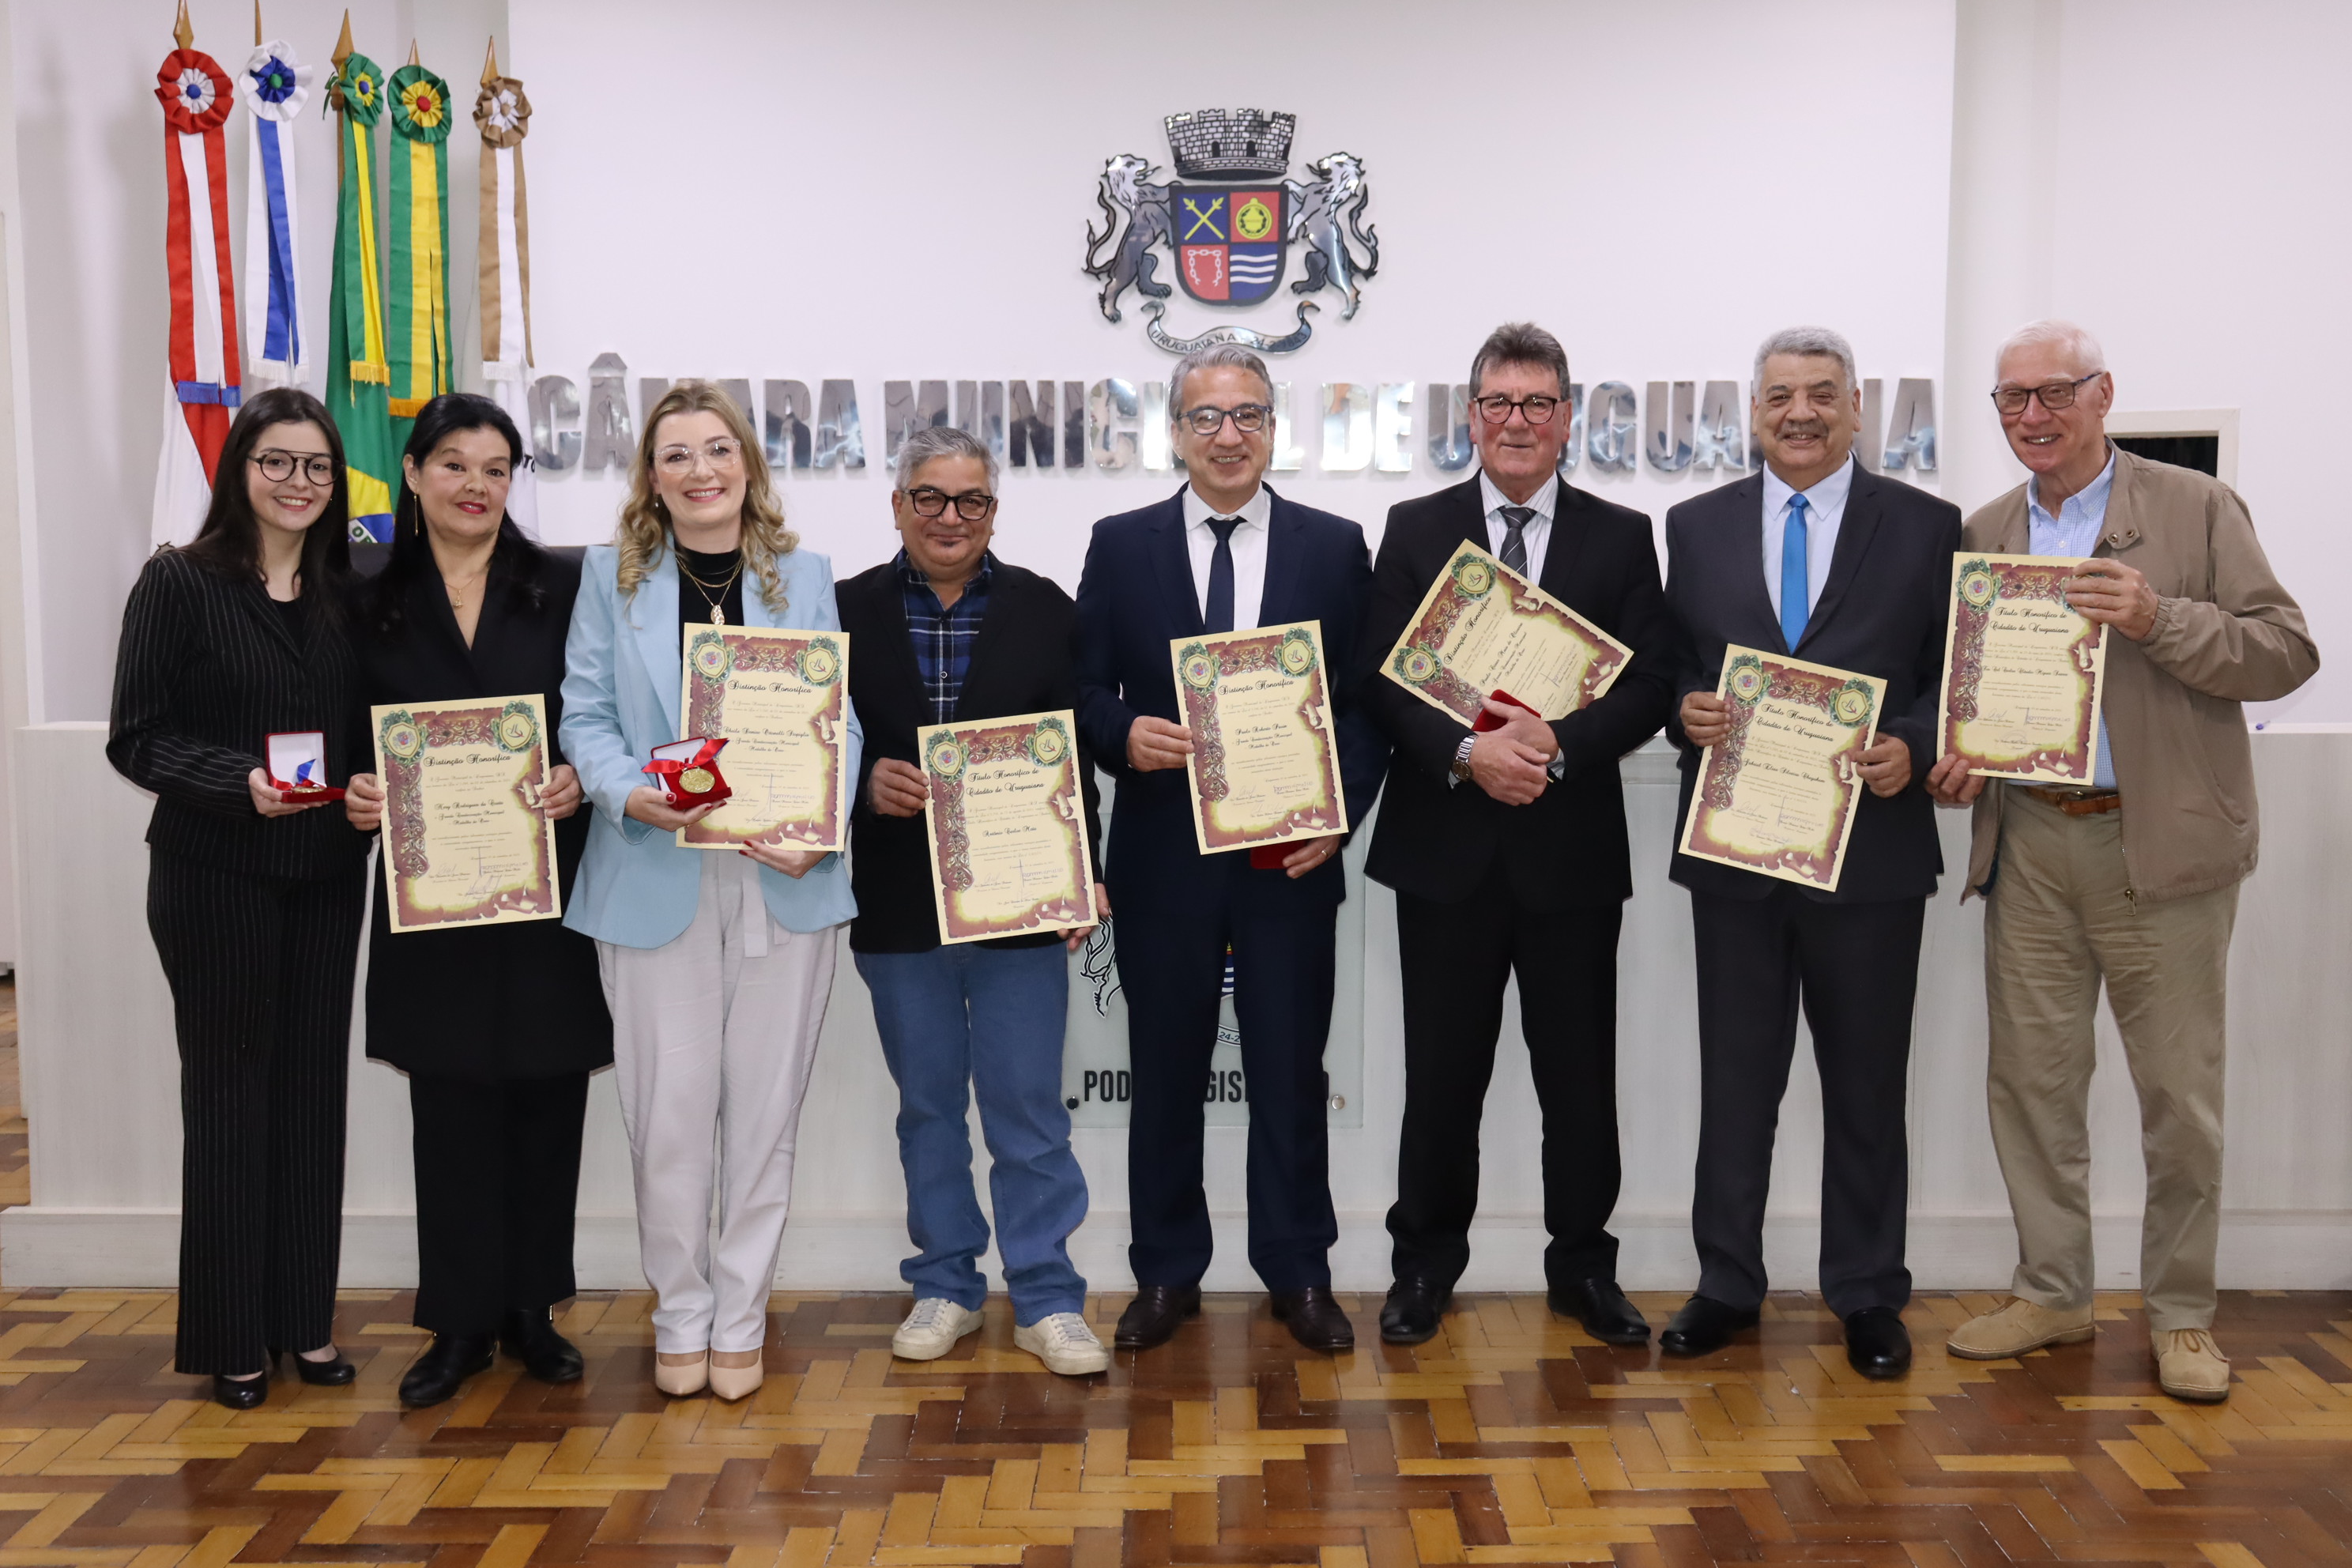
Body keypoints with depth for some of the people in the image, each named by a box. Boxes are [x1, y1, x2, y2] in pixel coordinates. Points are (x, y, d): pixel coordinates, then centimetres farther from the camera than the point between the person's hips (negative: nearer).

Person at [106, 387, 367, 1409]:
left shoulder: (350, 591, 8)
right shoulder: (178, 583, -4)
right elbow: (136, 737, -7)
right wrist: (241, 782, -21)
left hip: (327, 873, 4)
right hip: (214, 875, -4)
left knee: (314, 1084, 8)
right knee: (228, 1087, 4)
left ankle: (306, 1320, 21)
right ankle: (231, 1337, 16)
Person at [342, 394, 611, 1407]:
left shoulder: (563, 589, 3)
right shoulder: (374, 606, 7)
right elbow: (359, 744, 10)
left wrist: (582, 778, -16)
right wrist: (357, 793, -10)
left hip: (549, 882, 0)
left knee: (546, 1095, 6)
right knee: (450, 1102, 6)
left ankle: (530, 1308, 21)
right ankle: (461, 1320, 18)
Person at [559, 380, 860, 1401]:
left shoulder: (803, 575, 8)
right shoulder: (613, 575, 6)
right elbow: (584, 714, 3)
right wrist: (628, 793, -17)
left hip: (782, 880, 1)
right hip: (655, 880, -1)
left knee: (763, 1110, 7)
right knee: (670, 1113, 3)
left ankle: (739, 1323, 22)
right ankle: (679, 1319, 22)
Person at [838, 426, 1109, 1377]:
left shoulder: (1045, 611, 3)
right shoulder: (847, 611, 4)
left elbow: (1078, 751, 1)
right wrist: (866, 783, -17)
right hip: (897, 904, 1)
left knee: (1028, 1107, 3)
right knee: (927, 1104, 13)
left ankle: (1046, 1298, 15)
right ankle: (946, 1286, 27)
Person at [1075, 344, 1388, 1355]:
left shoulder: (1335, 547, 4)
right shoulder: (1121, 546, 5)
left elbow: (1368, 699, 3)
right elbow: (1085, 690, 4)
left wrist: (1340, 809, -10)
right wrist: (1124, 734, -17)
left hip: (1290, 855, 0)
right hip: (1162, 856, 1)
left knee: (1290, 1072, 8)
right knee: (1165, 1071, 11)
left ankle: (1299, 1273, 23)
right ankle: (1166, 1275, 25)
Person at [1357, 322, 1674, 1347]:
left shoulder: (1620, 537, 6)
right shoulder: (1415, 530, 5)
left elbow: (1649, 684, 0)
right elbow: (1380, 679, -2)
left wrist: (1558, 744, -17)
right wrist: (1466, 753, -17)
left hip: (1572, 847, 1)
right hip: (1446, 846, 0)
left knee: (1579, 1072, 9)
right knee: (1442, 1071, 8)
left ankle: (1583, 1266, 26)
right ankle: (1424, 1263, 24)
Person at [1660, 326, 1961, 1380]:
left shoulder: (1926, 527, 2)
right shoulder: (1697, 527, 7)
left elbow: (1955, 678, 2)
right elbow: (1668, 667, 10)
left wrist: (1912, 746, -16)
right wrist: (1684, 712, -12)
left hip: (1872, 848, -1)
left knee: (1866, 1083, 9)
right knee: (1735, 1077, 10)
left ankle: (1867, 1297, 24)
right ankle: (1727, 1285, 24)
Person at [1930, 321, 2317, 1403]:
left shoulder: (2197, 509, 0)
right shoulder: (1983, 534, 12)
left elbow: (2286, 653, -5)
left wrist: (2159, 620, -20)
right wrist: (1954, 754, -3)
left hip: (2159, 843, -4)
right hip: (2027, 845, 4)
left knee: (2180, 1092, 4)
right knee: (2030, 1078, 9)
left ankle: (2181, 1314, 19)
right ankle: (2051, 1293, 23)